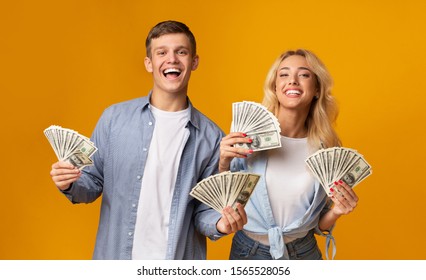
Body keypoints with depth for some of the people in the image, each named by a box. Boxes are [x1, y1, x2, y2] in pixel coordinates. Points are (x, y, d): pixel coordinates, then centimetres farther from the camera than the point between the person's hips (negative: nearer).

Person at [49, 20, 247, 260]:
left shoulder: (211, 137, -6)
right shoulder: (114, 118, -4)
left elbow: (204, 208, -1)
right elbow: (93, 184, 3)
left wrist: (219, 223, -20)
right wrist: (70, 184, -16)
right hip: (115, 256, 1)